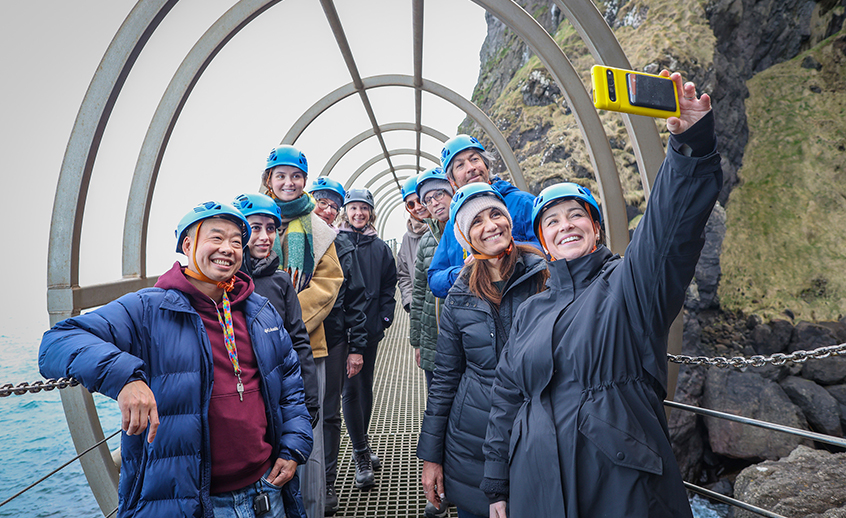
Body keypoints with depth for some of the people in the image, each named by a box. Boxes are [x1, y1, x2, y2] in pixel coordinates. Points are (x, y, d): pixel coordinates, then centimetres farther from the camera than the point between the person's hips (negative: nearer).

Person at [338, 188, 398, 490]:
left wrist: (385, 317, 1)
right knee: (351, 388, -4)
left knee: (366, 386, 14)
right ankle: (361, 456, 7)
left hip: (371, 328, 4)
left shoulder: (380, 248, 11)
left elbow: (389, 286, 13)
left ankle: (362, 444, 31)